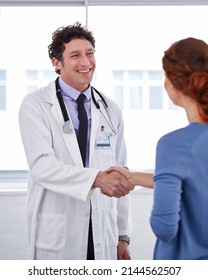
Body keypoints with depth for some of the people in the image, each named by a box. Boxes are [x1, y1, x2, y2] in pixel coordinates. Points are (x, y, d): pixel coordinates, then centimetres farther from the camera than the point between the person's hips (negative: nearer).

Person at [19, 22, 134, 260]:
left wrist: (123, 236, 8)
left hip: (103, 236, 4)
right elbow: (41, 165, -18)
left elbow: (119, 176, 10)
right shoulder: (35, 105, -5)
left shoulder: (111, 111, 8)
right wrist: (97, 178, -32)